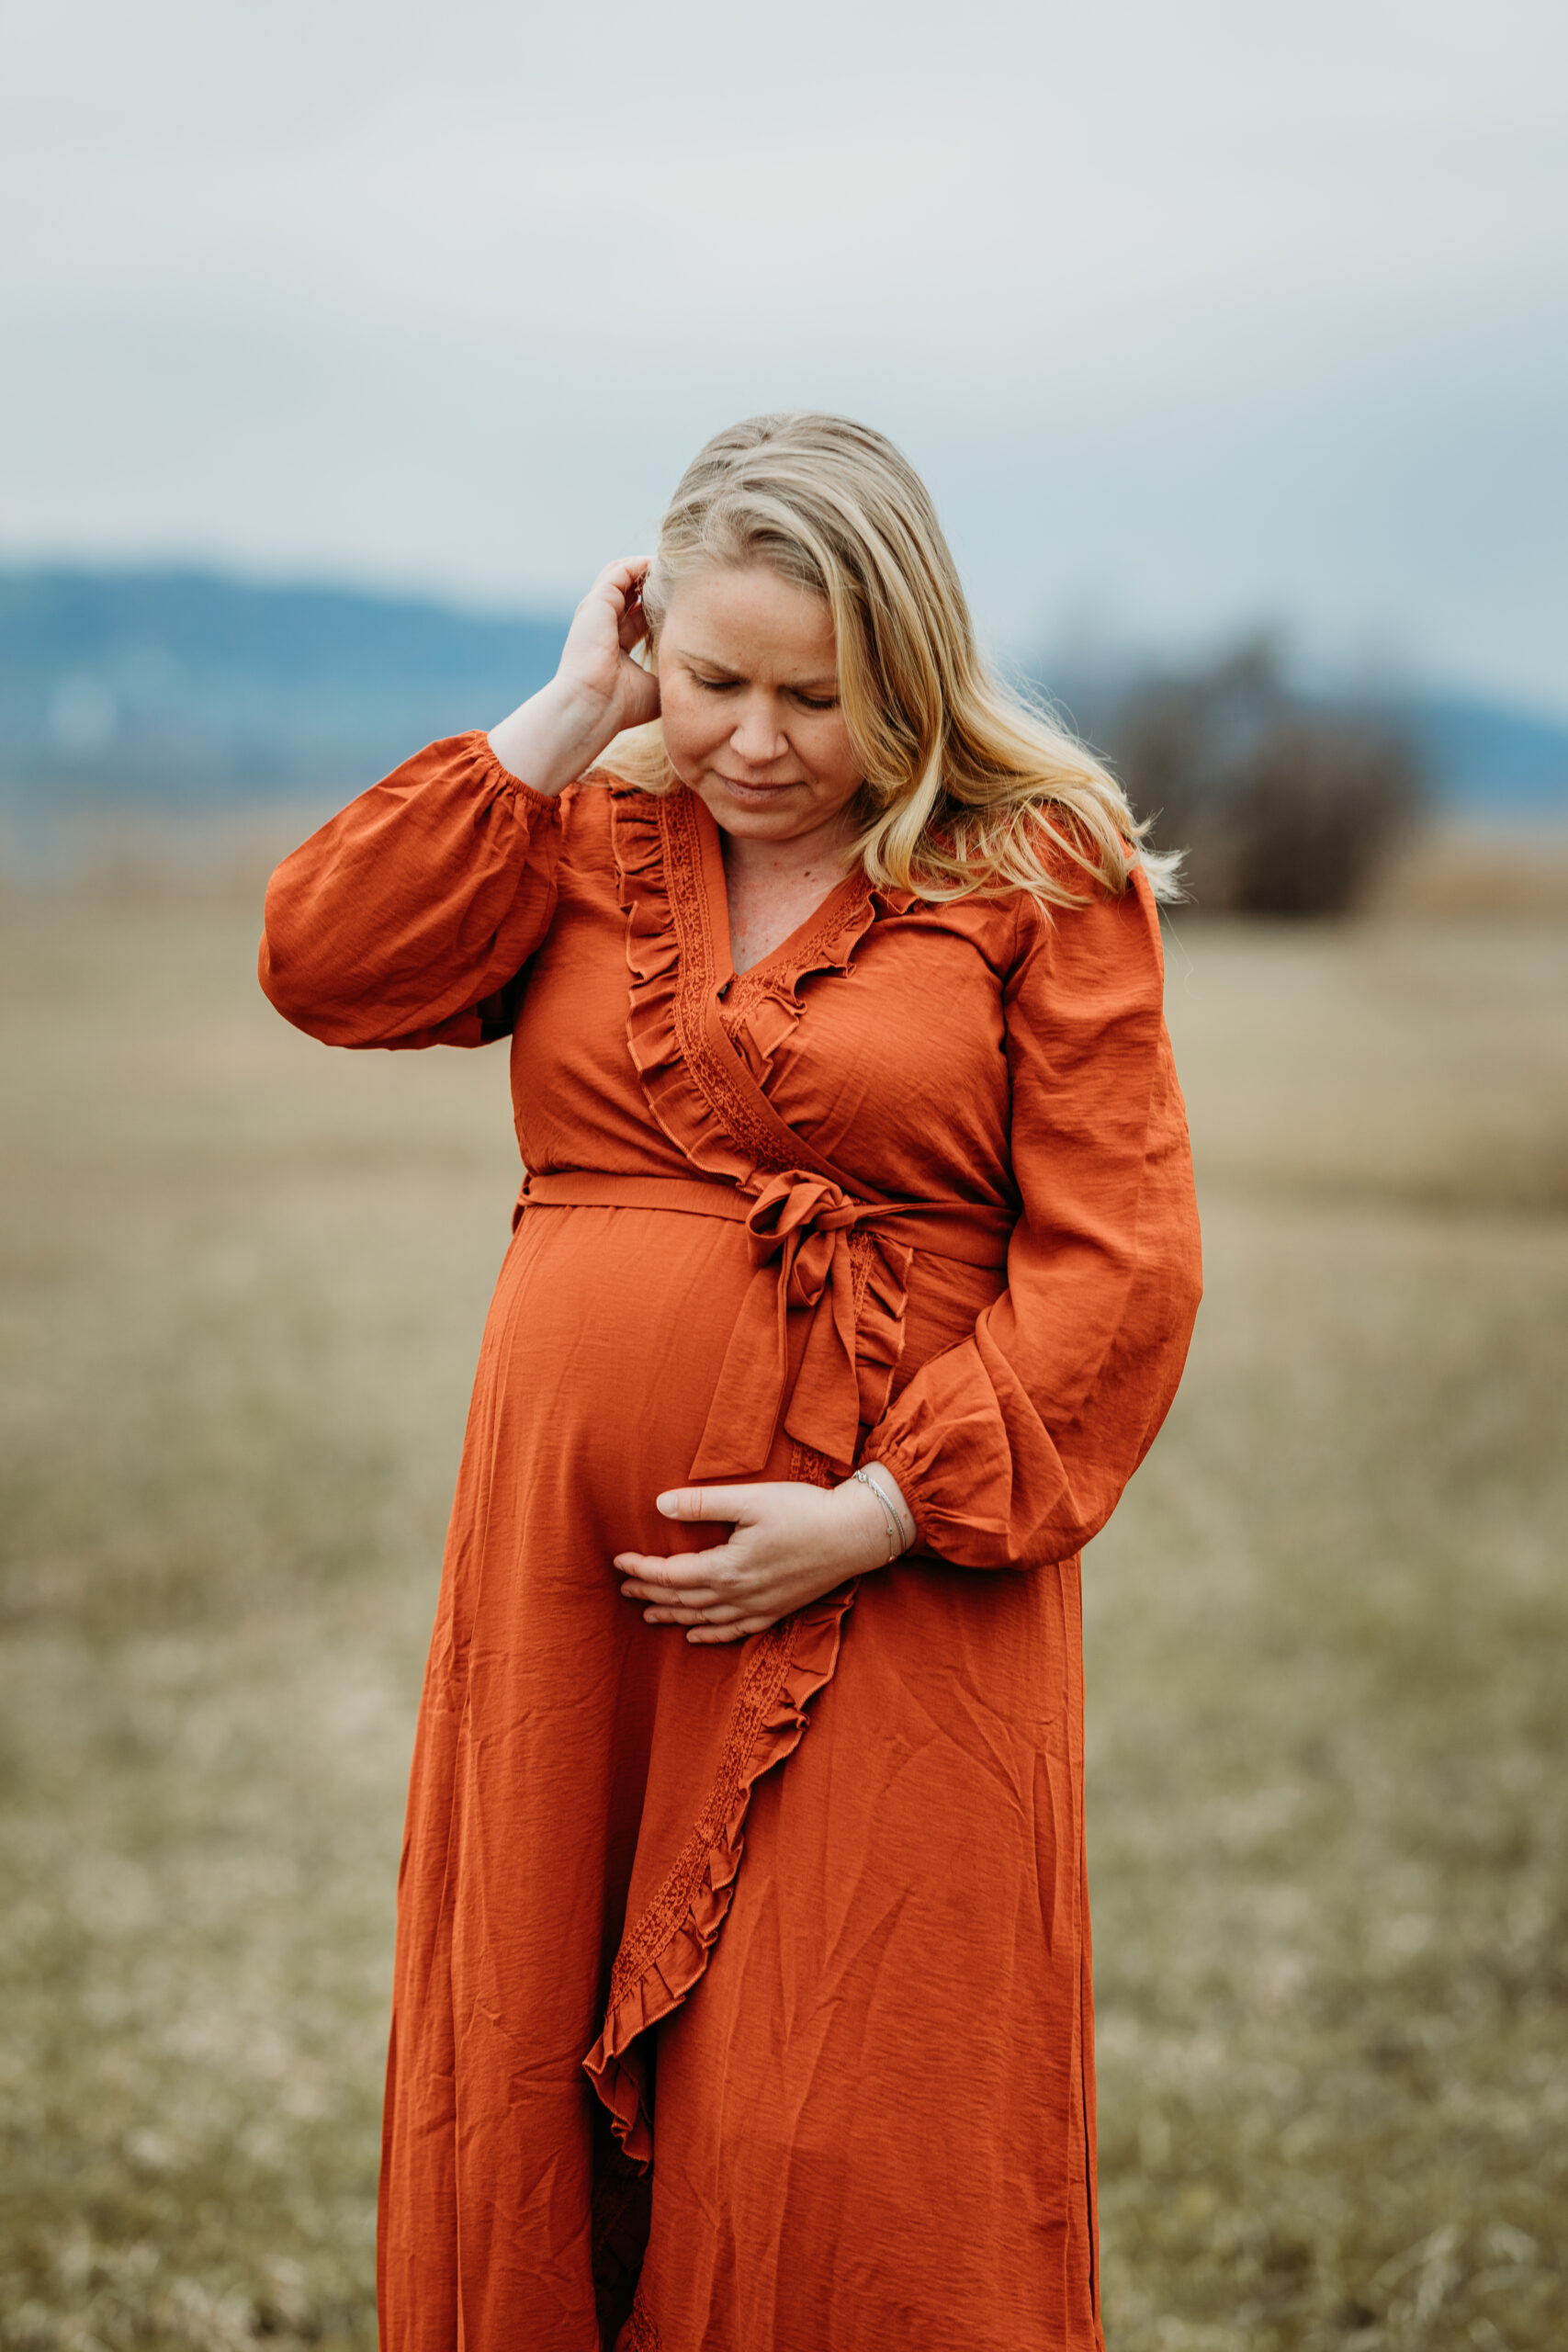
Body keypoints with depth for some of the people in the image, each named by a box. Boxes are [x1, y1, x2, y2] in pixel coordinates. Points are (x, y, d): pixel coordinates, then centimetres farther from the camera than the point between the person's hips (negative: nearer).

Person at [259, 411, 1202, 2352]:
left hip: (884, 1592, -4)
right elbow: (322, 962, -4)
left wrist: (873, 1516, -14)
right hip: (568, 1583, 4)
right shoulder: (582, 845, 11)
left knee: (837, 2152, -3)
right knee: (532, 2099, 11)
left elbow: (1120, 1264, -7)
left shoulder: (1040, 879, -1)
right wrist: (561, 725, -3)